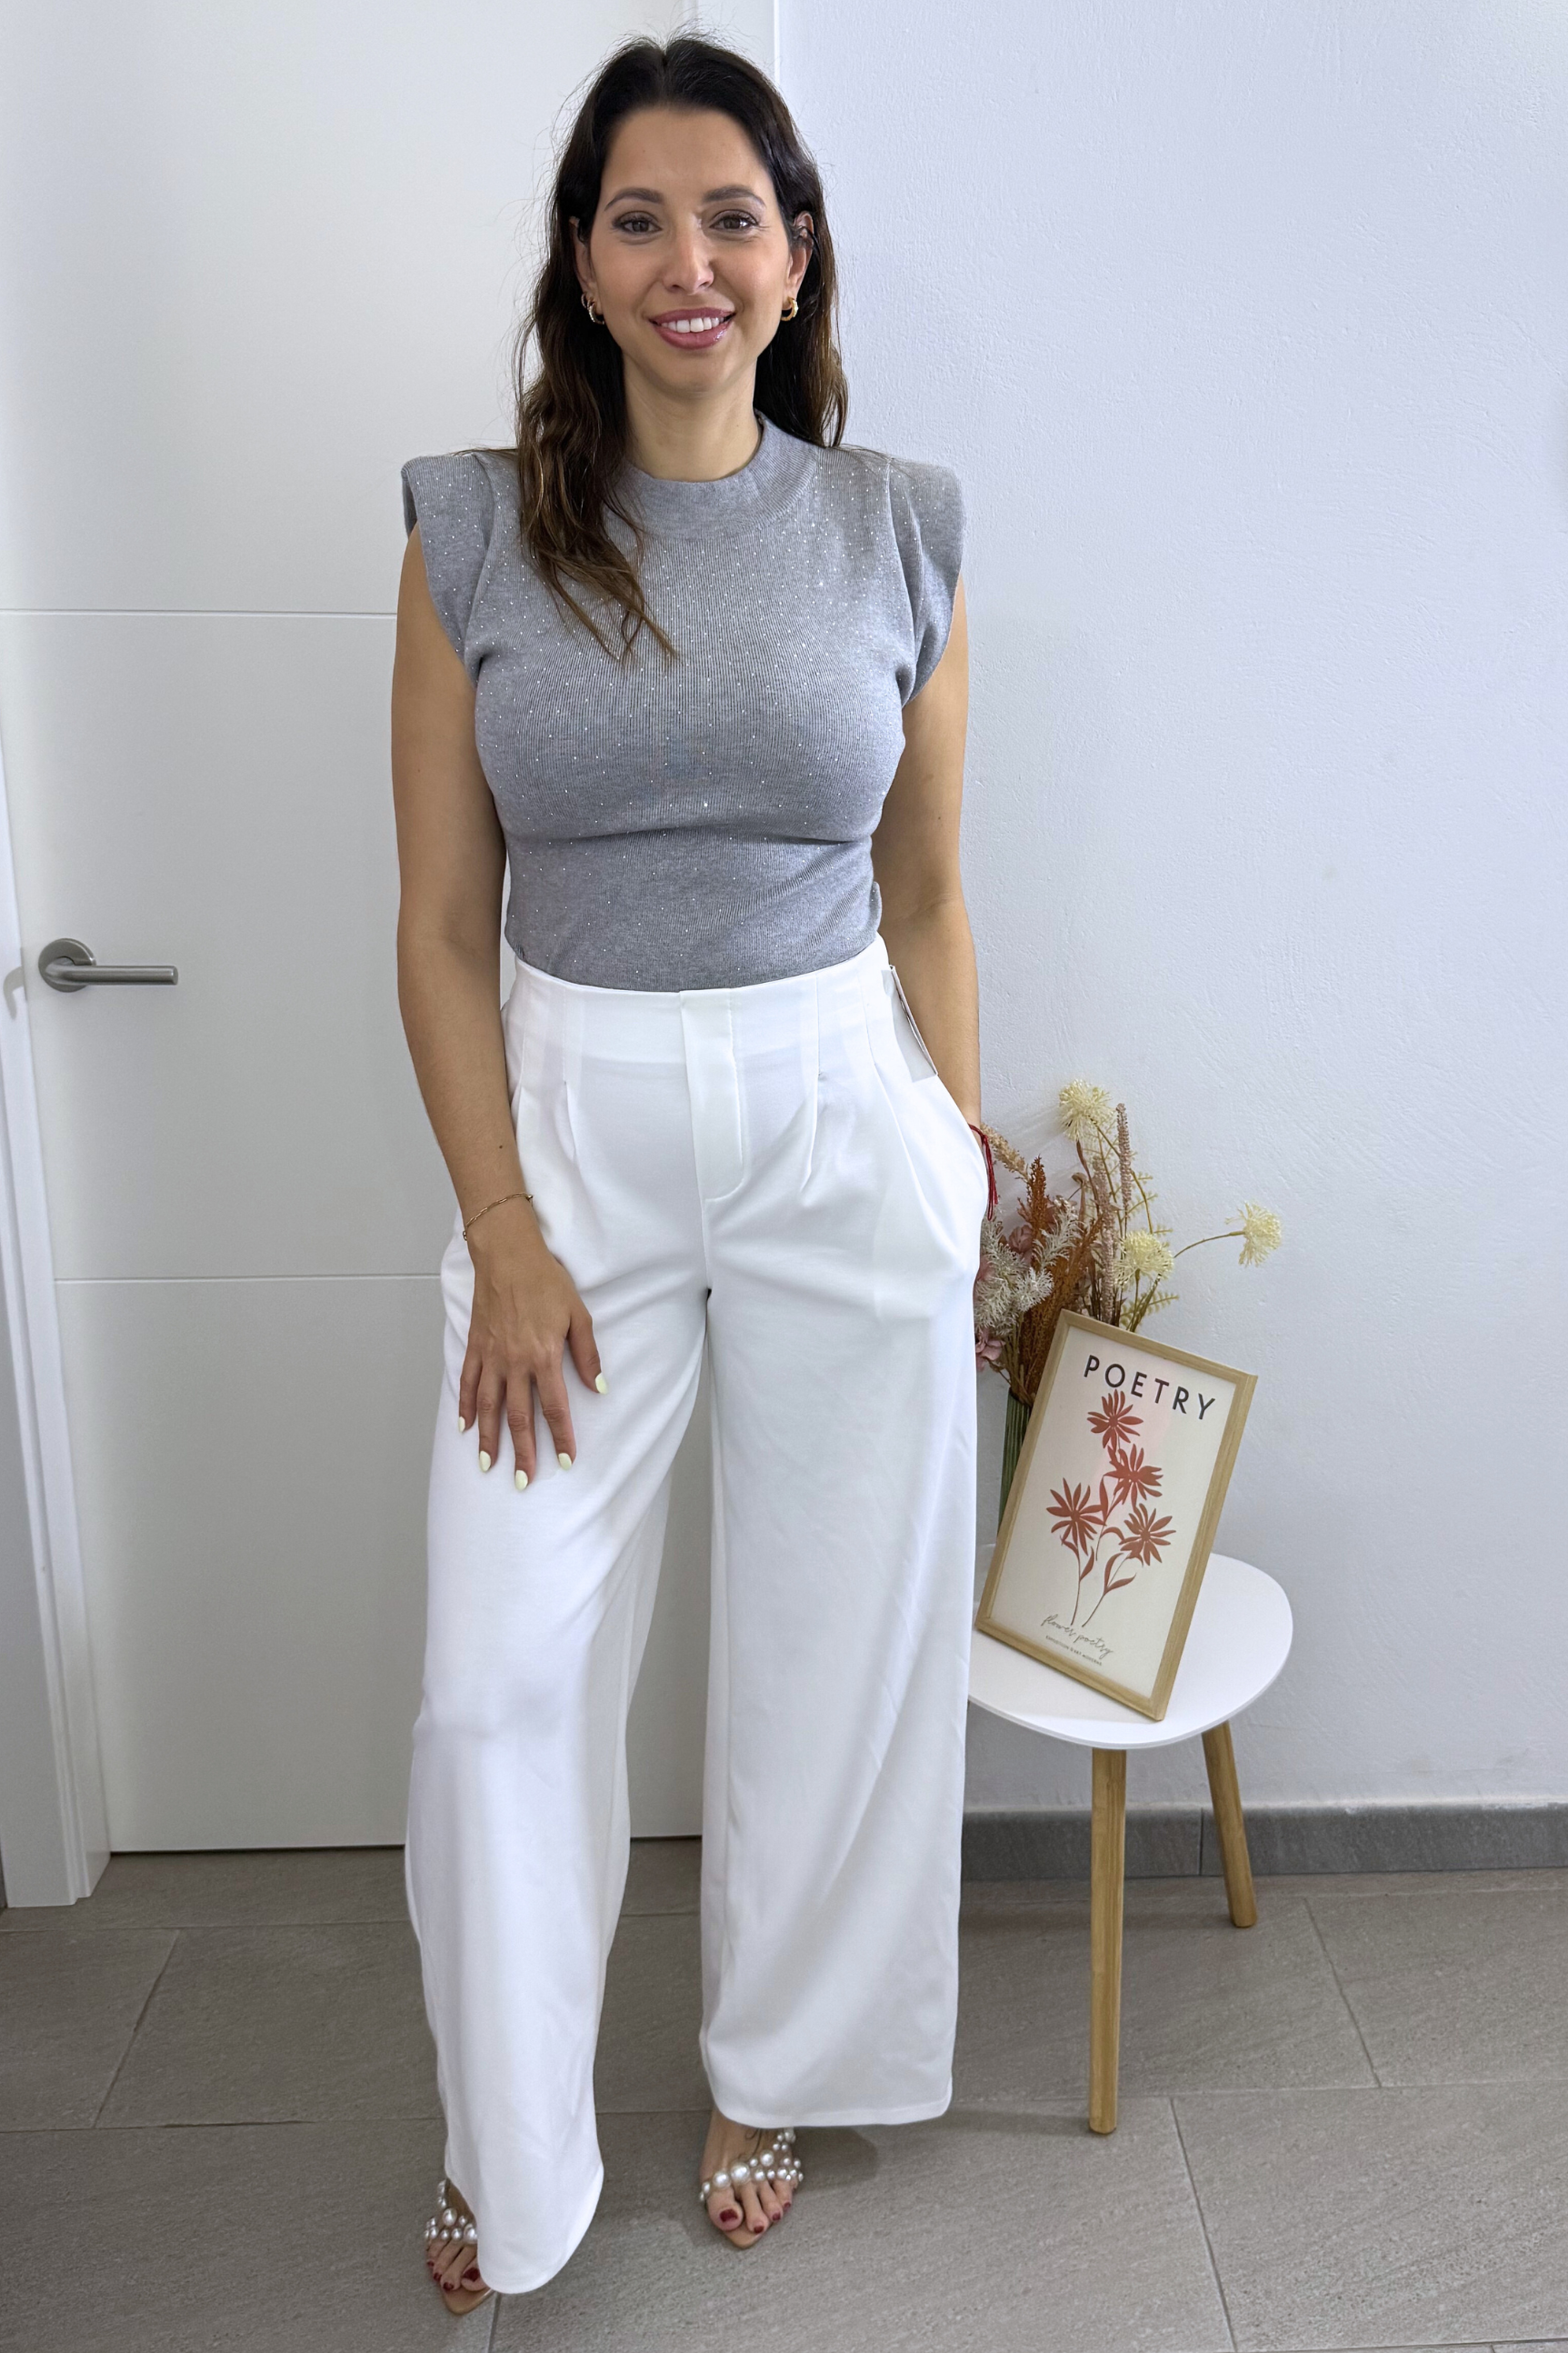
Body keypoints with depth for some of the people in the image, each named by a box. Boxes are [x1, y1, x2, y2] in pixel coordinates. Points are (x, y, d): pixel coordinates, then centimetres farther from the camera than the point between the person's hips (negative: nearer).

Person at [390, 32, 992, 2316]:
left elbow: (929, 897, 6)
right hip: (570, 1125, 0)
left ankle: (773, 2077, 38)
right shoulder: (474, 529, -1)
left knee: (834, 1645, 11)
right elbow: (442, 924, -2)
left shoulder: (899, 530, 2)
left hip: (843, 1127, 1)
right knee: (503, 1671, 4)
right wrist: (503, 1232, -8)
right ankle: (510, 2149, 30)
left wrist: (967, 1181, 5)